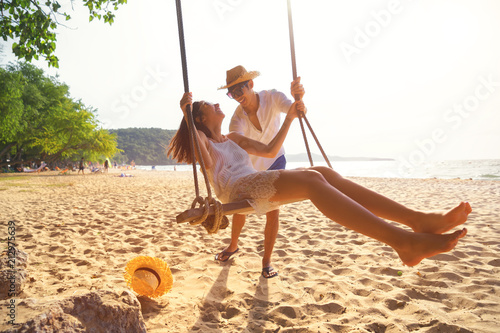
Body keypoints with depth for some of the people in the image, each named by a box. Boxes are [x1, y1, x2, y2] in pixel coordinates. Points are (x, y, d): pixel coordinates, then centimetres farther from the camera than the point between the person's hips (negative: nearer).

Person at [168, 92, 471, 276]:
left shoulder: (233, 139, 34)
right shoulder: (202, 140, 13)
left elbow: (270, 151, 33)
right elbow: (208, 162, -13)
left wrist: (289, 118, 31)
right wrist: (186, 114, -20)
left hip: (260, 188, 7)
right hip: (238, 190, -7)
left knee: (324, 173, -19)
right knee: (311, 179, -31)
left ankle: (418, 219, -30)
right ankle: (403, 241, -45)